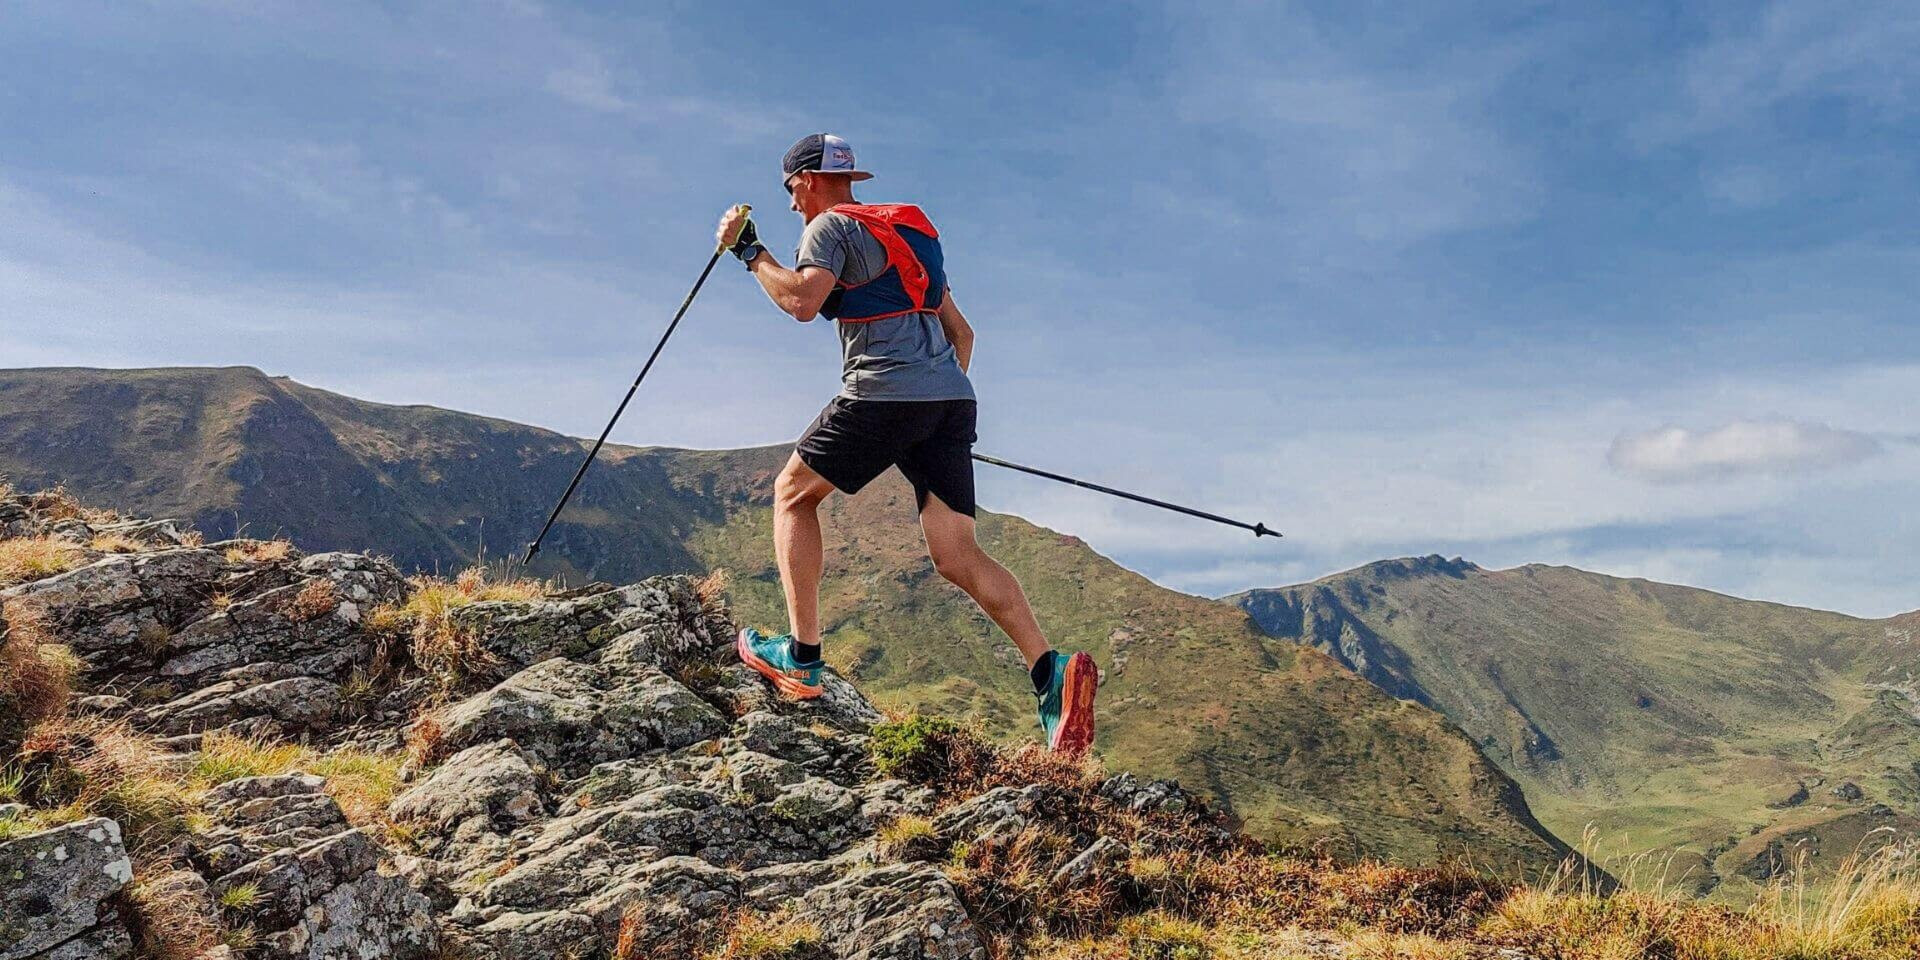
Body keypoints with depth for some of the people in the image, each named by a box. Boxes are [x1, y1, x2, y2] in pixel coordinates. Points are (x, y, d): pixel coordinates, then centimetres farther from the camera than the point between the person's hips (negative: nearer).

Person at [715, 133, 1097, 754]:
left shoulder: (832, 225, 5)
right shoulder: (909, 231, 29)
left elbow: (802, 301, -14)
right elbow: (961, 333, 27)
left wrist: (749, 251, 1)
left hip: (883, 395, -7)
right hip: (952, 400, 7)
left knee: (792, 492, 14)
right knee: (956, 556, 1)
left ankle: (802, 658, 10)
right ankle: (1051, 670, -19)